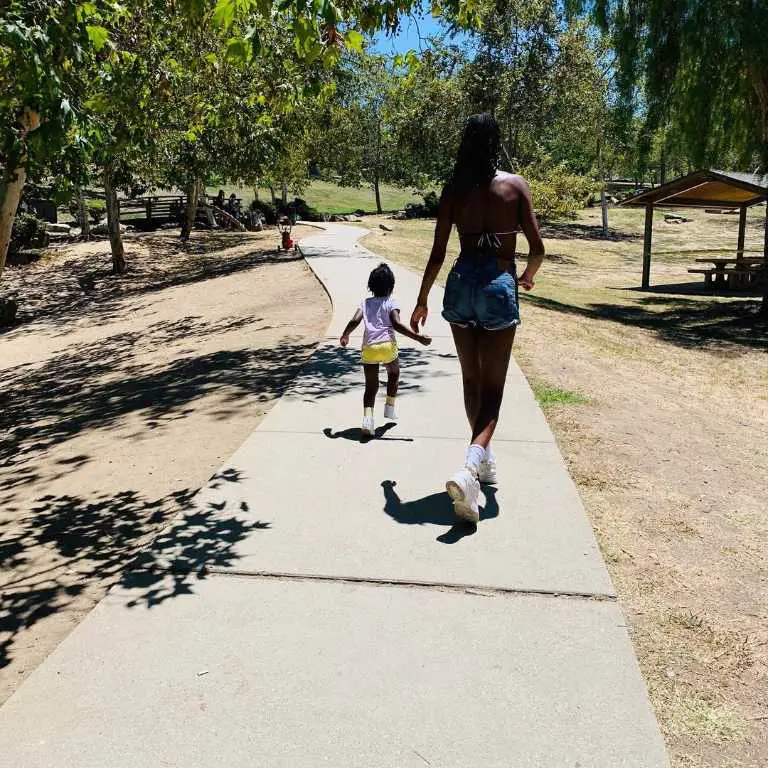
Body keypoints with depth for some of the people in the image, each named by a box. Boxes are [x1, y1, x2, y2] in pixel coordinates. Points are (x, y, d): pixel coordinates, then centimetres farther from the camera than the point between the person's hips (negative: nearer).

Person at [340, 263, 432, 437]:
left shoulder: (365, 303, 14)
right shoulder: (391, 303, 5)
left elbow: (355, 320, 2)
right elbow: (397, 324, -10)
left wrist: (344, 336, 17)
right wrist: (418, 337, -11)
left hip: (368, 348, 2)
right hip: (387, 345, -2)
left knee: (371, 386, 5)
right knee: (394, 374, 27)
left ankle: (367, 418, -12)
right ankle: (390, 407, 32)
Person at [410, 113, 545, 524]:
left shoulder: (453, 190, 3)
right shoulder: (515, 185, -1)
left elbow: (437, 253, 1)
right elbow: (537, 247, -2)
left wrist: (422, 300, 11)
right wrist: (528, 275, 19)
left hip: (461, 282, 3)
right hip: (499, 284, -3)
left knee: (472, 380, 18)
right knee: (492, 388, -1)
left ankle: (484, 457, 34)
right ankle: (469, 468, -22)